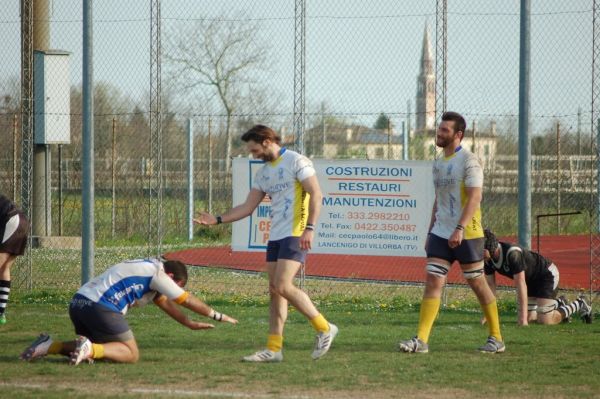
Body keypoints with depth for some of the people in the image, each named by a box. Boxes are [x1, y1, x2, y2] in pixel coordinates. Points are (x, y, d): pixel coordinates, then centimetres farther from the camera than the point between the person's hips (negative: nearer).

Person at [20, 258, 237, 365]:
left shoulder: (147, 270, 26)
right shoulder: (157, 273, -1)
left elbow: (165, 303, 35)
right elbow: (187, 300, 5)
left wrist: (190, 324, 35)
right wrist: (218, 316, 16)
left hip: (78, 303, 9)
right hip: (99, 306, -9)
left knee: (91, 350, 23)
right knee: (131, 354, -2)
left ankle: (51, 346, 5)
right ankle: (89, 349, -22)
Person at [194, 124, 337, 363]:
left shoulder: (296, 162, -6)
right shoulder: (264, 172, 18)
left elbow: (316, 194, -12)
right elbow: (248, 207, 19)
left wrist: (310, 227, -21)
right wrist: (217, 220, 11)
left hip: (295, 234, -8)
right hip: (275, 236, 8)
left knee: (283, 286, -17)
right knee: (274, 291, 4)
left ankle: (324, 328, -5)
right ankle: (274, 349, 5)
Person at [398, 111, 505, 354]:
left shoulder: (468, 161, -10)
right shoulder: (438, 164, 14)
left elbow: (474, 198, -19)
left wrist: (460, 229, -27)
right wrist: (431, 232, 19)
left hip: (466, 234, -7)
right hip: (441, 233, 7)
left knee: (477, 283, 2)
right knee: (432, 282, -4)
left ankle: (496, 339, 14)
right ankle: (421, 340, -8)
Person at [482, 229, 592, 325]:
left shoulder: (512, 254, -38)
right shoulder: (488, 259, -13)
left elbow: (521, 285, -38)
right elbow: (490, 284, -4)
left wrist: (523, 318, -39)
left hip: (547, 274, -8)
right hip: (531, 280, 8)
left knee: (544, 321, -16)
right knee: (527, 318, 7)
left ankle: (579, 305, 8)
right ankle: (558, 304, 31)